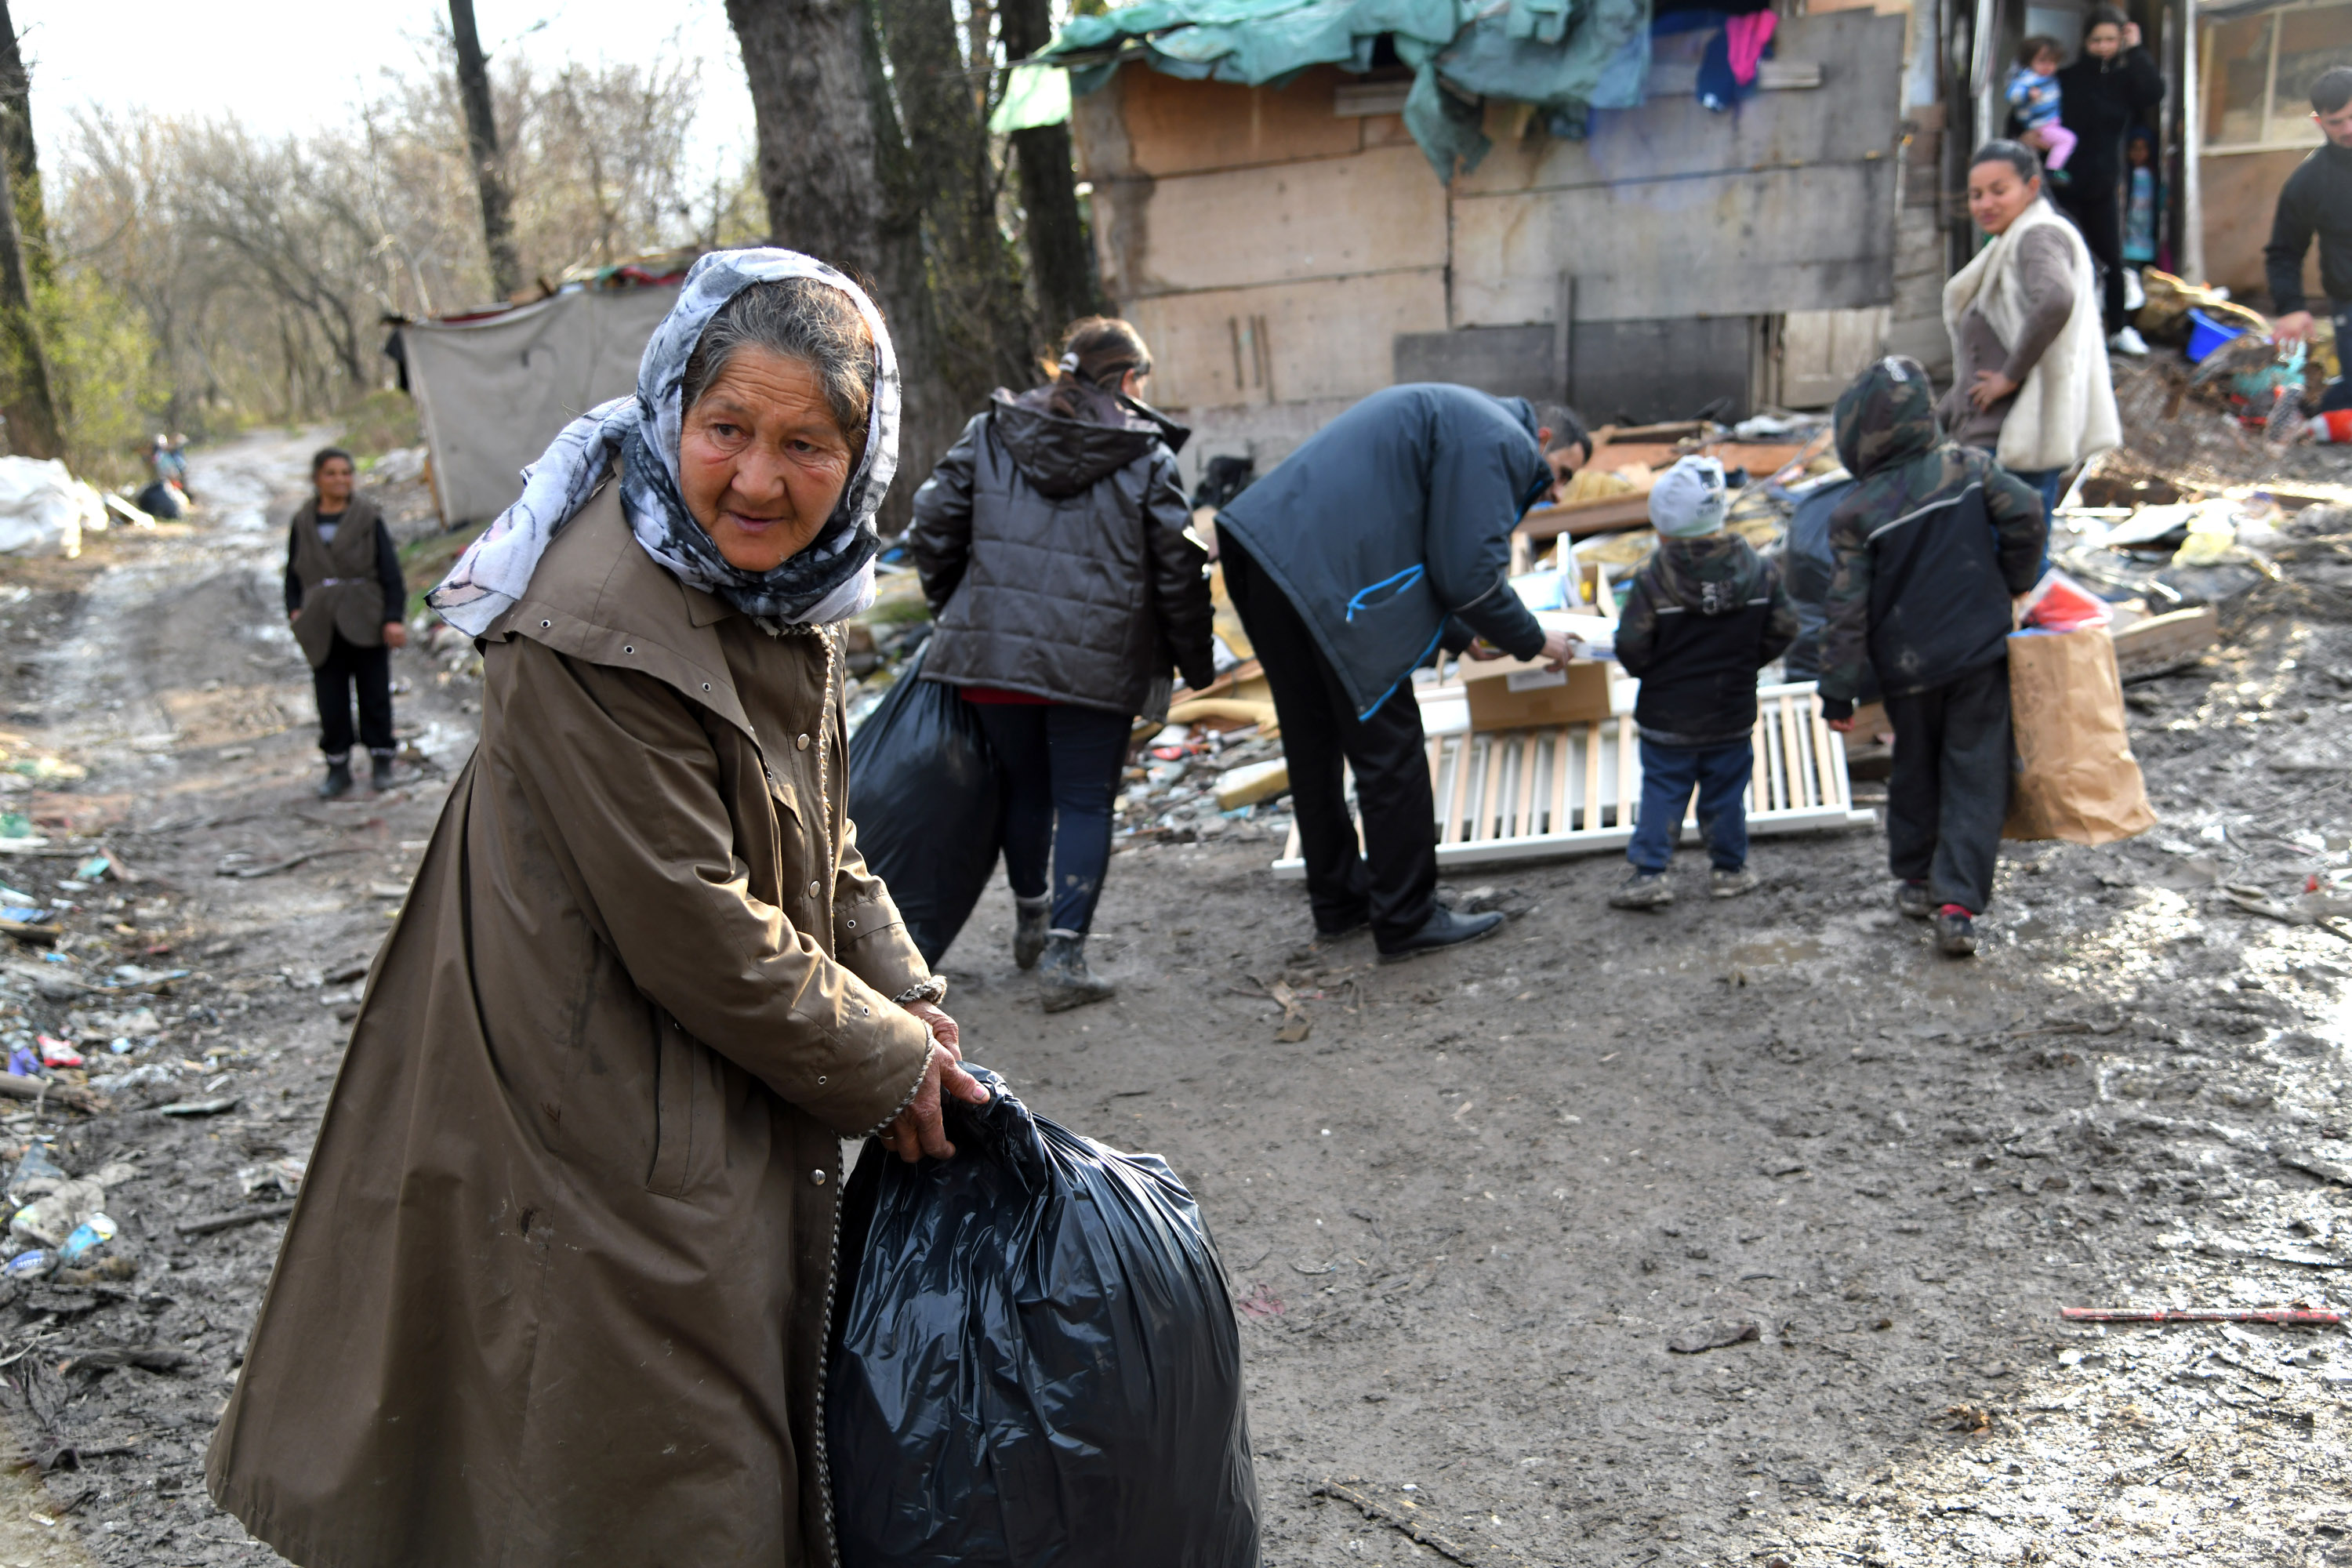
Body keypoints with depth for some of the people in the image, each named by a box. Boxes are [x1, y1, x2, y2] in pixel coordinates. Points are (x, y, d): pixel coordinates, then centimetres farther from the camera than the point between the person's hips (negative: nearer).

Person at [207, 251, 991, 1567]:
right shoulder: (599, 630, -27)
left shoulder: (787, 586, 3)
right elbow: (694, 935, -25)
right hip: (603, 1128, -9)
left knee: (750, 1435, 24)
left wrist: (906, 998, 1)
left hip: (740, 1098, 9)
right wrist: (889, 1065, -13)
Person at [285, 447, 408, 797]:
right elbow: (293, 572, 13)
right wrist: (295, 609, -3)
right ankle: (337, 767, 13)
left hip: (365, 623, -2)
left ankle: (381, 760, 19)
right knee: (330, 701, 4)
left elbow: (390, 571, -2)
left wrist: (393, 618, -8)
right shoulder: (303, 523, 7)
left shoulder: (368, 518, -1)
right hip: (322, 628, 2)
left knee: (375, 695, 6)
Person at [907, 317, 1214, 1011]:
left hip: (992, 647, 3)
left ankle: (1031, 919, 40)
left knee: (1023, 788, 21)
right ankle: (1064, 954, -3)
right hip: (1096, 661, -3)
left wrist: (953, 605, 21)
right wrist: (1195, 661, 11)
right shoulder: (1147, 454, 1)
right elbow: (1177, 568, 0)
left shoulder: (991, 432, 8)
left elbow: (933, 524, 5)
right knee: (1085, 803, 5)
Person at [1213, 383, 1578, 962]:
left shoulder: (1452, 415, 29)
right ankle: (1407, 920, 9)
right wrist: (1532, 641, 5)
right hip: (1329, 583, -10)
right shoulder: (1501, 441, -3)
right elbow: (1470, 573, -10)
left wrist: (1459, 635, 30)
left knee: (1314, 744, 19)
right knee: (1389, 752, 0)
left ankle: (1339, 898, 32)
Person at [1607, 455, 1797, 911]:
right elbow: (1783, 629, 2)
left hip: (1668, 717, -2)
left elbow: (1631, 649, -14)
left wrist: (1647, 671, 8)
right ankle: (1729, 869, 24)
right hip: (1733, 716, 3)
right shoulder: (1759, 570, -7)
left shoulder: (1652, 579, -18)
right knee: (1725, 792, 15)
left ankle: (1648, 873, 4)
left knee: (1661, 792, 7)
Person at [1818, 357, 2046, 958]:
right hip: (1982, 653, 1)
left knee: (1916, 771, 20)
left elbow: (1848, 610, -11)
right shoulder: (1967, 466, -5)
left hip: (1908, 670, 0)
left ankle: (1916, 879, 33)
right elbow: (2025, 515, -9)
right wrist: (2012, 583, 10)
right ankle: (1957, 902, -5)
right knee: (1976, 777, 4)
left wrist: (1838, 693, -4)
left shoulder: (1856, 513, -11)